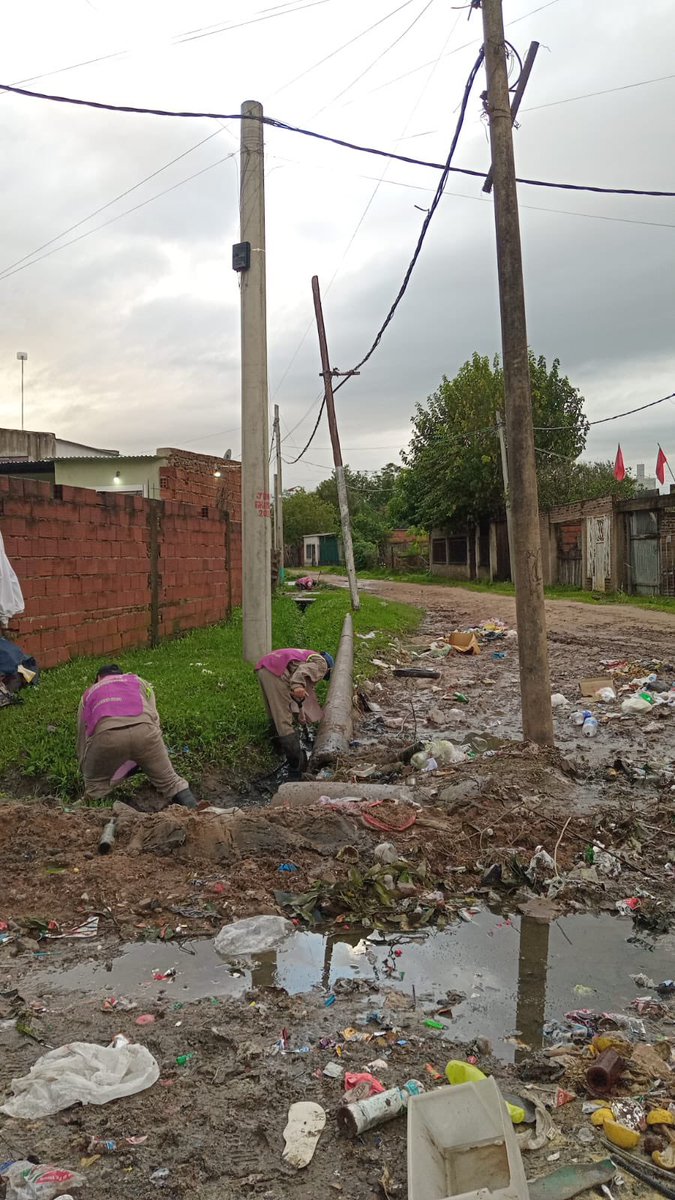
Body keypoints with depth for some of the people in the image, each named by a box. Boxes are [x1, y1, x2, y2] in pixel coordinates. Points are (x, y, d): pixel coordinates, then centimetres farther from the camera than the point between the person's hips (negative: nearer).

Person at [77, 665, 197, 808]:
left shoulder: (89, 693, 39)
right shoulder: (139, 681, 38)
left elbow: (82, 738, 41)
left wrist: (86, 772, 53)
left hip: (106, 734, 0)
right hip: (144, 730, 0)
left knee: (95, 786, 22)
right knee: (169, 780, 14)